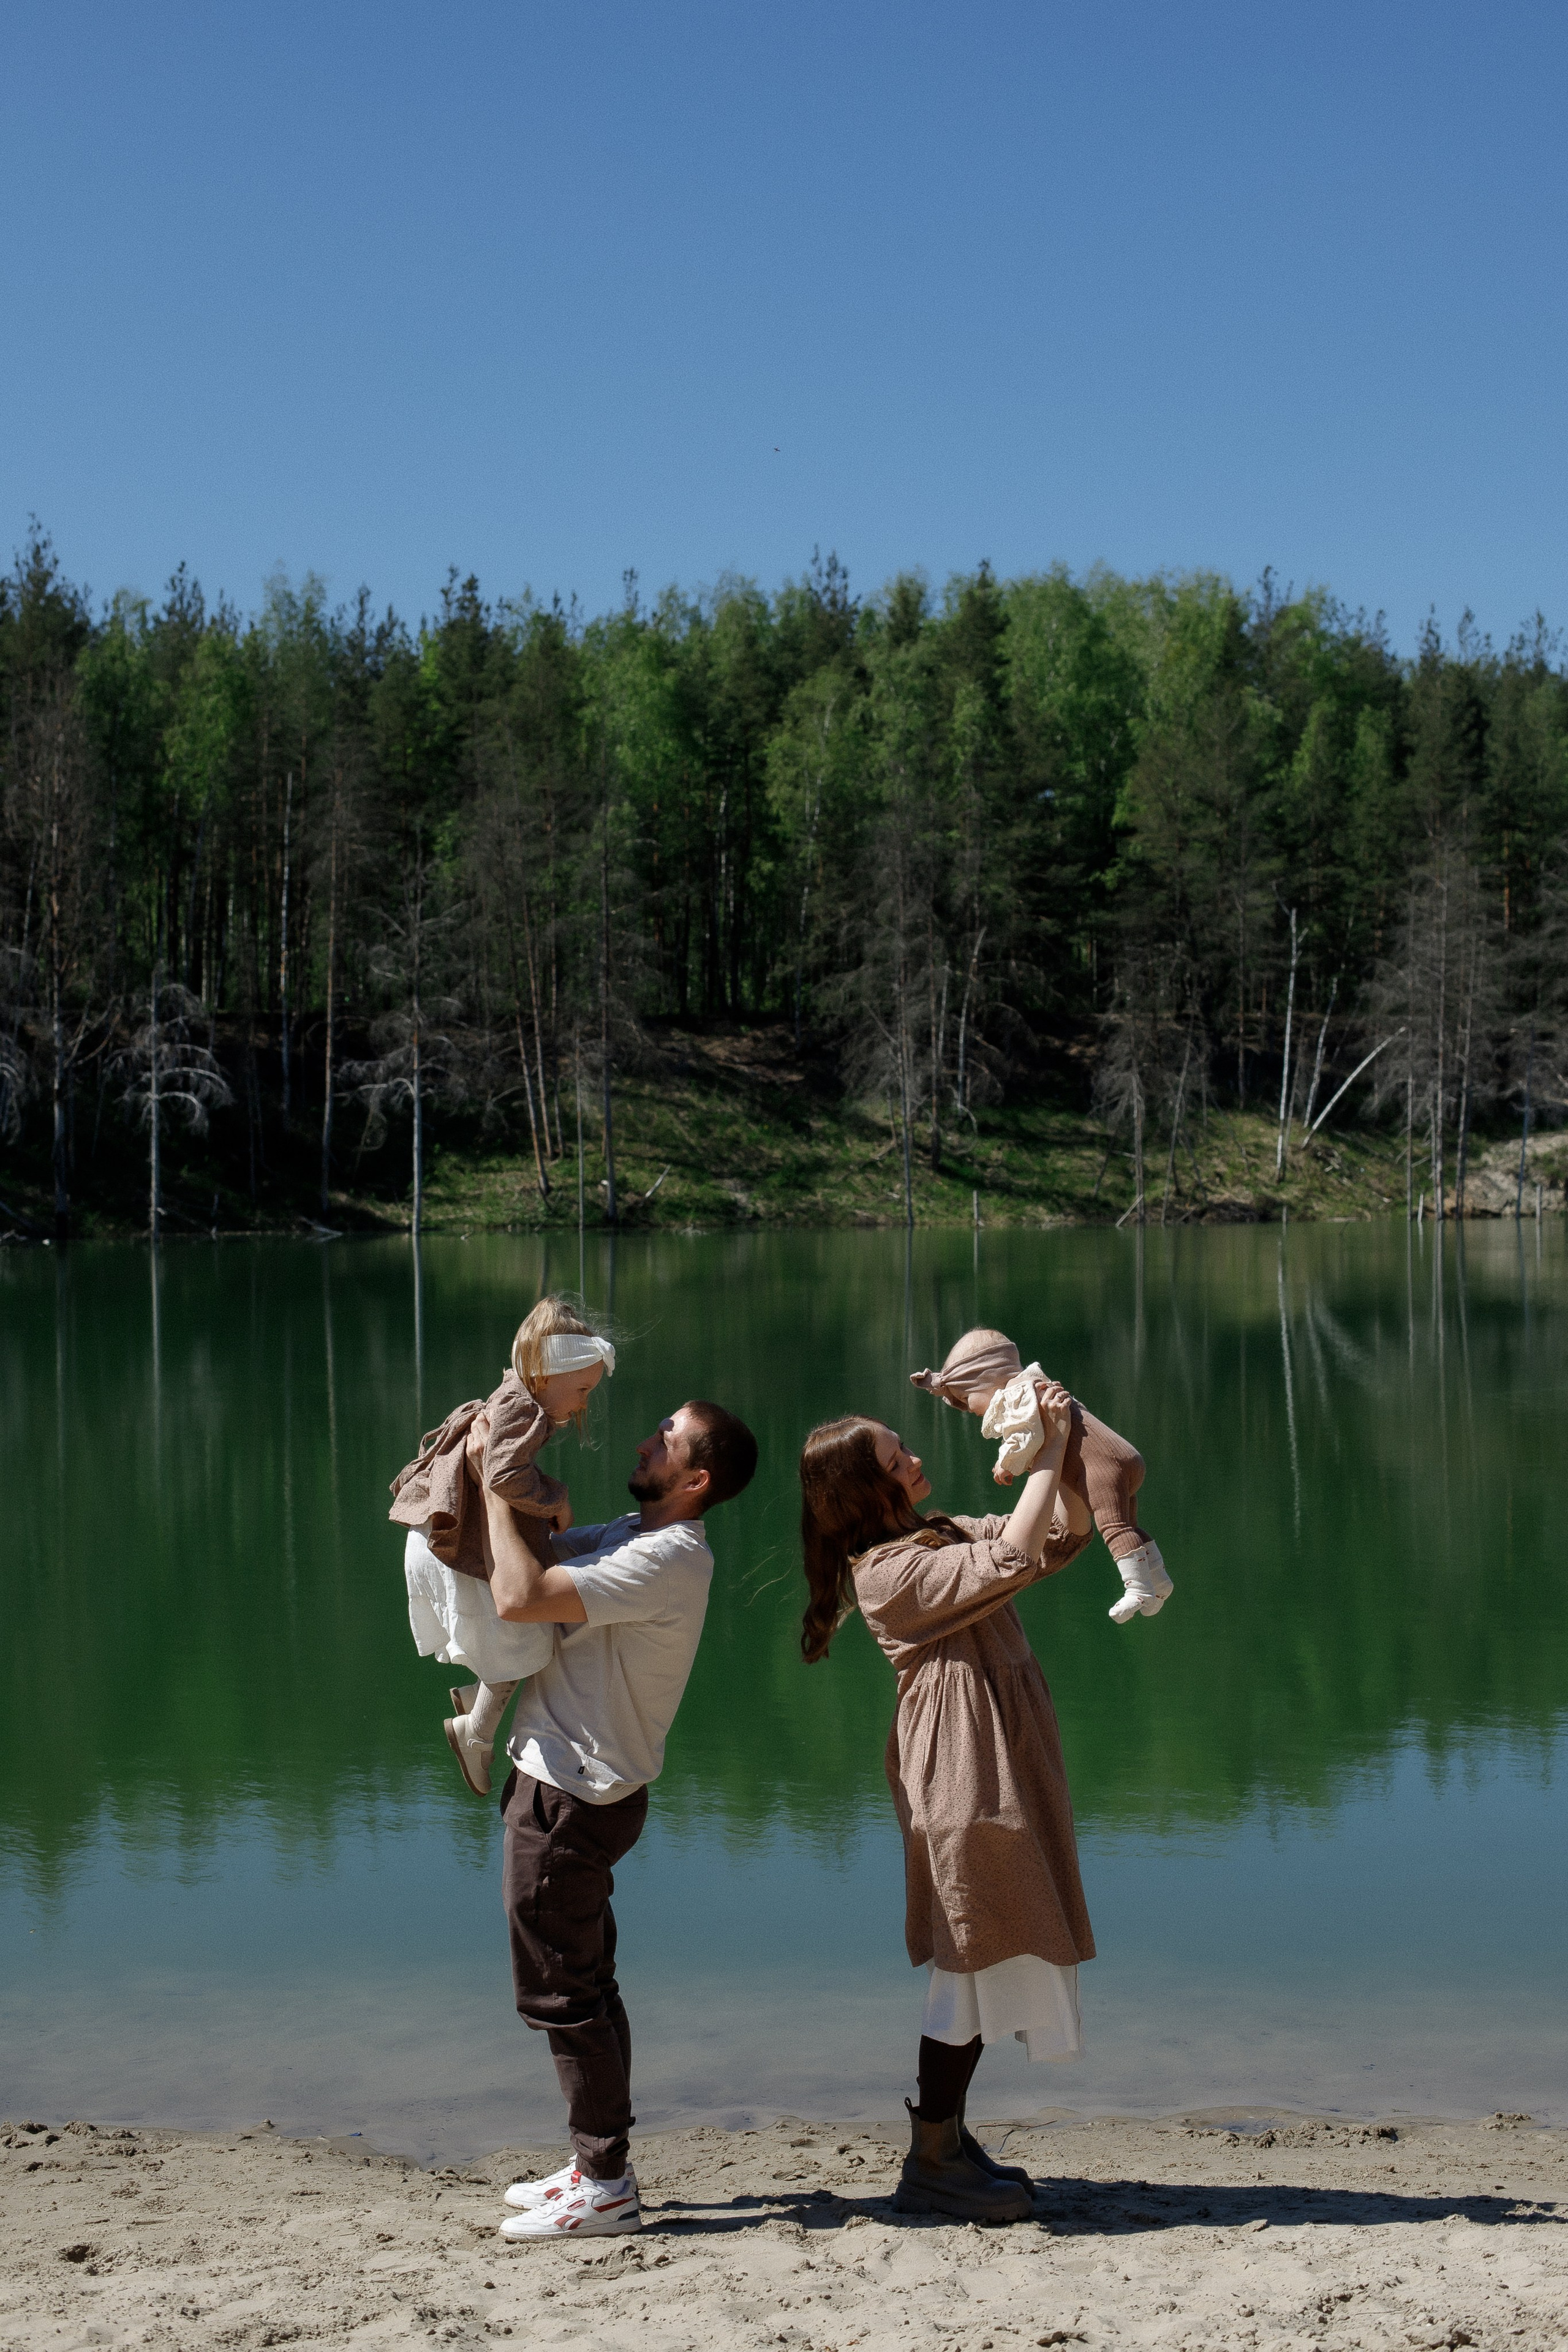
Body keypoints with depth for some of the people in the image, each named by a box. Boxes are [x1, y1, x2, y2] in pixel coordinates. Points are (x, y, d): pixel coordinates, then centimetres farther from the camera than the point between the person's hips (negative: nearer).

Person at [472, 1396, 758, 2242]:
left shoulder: (669, 1559, -22)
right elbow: (533, 1549, 18)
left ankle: (602, 2187, 6)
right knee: (584, 1983, 17)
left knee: (560, 1990, -2)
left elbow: (518, 1596, -30)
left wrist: (492, 1479, -20)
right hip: (567, 1784, 10)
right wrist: (486, 1466, 1)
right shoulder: (632, 1535, 10)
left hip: (573, 1798, -10)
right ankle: (599, 2165, 27)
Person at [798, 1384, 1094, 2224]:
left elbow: (1067, 1535, 15)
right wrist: (1047, 1452, -19)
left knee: (990, 1962, 13)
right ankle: (930, 2163, 2)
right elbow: (1015, 1558, -27)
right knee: (974, 1963, -6)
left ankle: (945, 2136, 22)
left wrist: (1062, 1445, 1)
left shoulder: (945, 1536, 14)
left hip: (1004, 1770, 10)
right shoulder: (888, 1571, -16)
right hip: (962, 1781, -10)